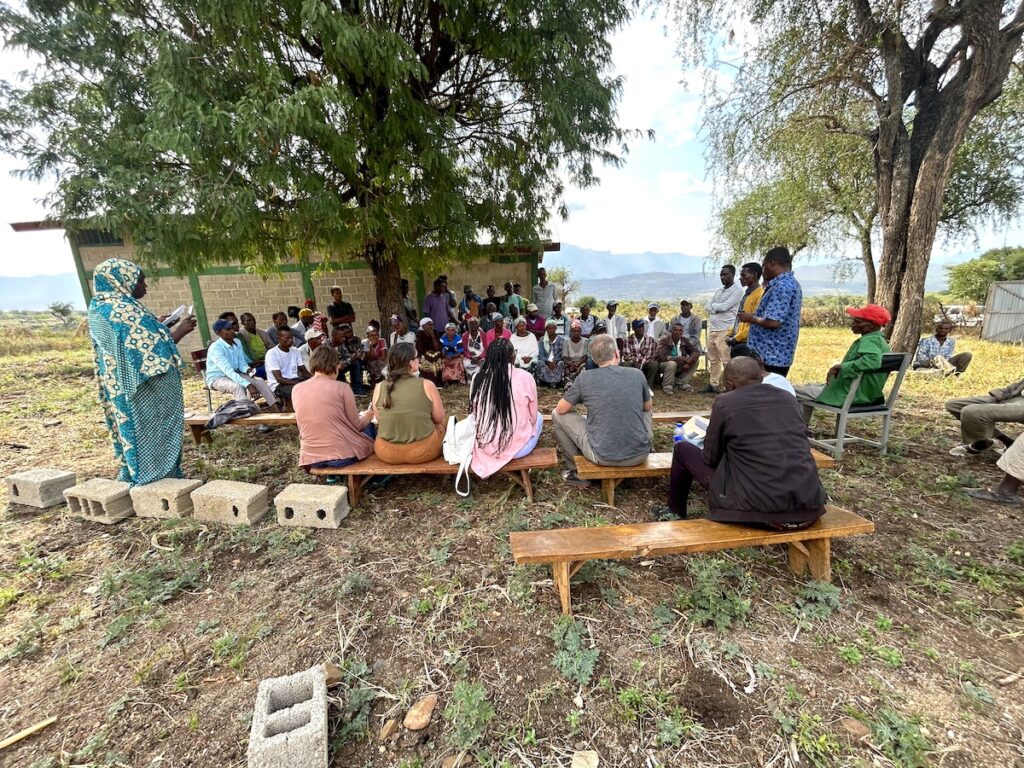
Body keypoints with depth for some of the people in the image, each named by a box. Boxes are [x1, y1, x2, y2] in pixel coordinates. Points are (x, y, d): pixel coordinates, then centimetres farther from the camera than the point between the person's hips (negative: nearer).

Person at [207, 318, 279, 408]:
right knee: (238, 386, -36)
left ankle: (277, 408, -18)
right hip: (218, 378, -6)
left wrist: (247, 370, -22)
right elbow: (228, 371, -34)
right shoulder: (215, 348, -24)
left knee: (259, 381, -13)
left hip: (235, 374, 6)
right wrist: (248, 385, -42)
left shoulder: (237, 342, -2)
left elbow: (241, 362, 3)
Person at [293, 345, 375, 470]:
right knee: (368, 426, 24)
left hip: (311, 458, 5)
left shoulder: (296, 389, 2)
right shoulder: (341, 387, -12)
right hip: (343, 454, -5)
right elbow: (356, 425, -4)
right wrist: (368, 415, 18)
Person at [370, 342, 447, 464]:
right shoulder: (427, 385, -13)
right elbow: (439, 418, -2)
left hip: (387, 452, 3)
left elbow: (379, 420, 8)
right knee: (440, 423, 26)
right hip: (423, 450, -3)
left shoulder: (379, 388, -6)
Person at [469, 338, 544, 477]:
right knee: (538, 417, 25)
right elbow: (533, 417, -2)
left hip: (484, 447, 4)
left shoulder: (478, 378, -7)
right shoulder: (525, 377, -14)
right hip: (517, 448, -4)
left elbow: (475, 415, 5)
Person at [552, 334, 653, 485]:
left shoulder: (585, 378, -9)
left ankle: (578, 471, 21)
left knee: (557, 415, 13)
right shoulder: (637, 374, -1)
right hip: (640, 455, 4)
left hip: (603, 456, -3)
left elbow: (561, 409, 3)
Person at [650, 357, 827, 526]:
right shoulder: (788, 398, 10)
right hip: (810, 506, 6)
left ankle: (675, 513, 33)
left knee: (683, 449, 13)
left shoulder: (724, 402, -5)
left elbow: (711, 457, 3)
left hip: (757, 506, -5)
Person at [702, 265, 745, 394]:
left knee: (727, 361, -7)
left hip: (725, 330, -7)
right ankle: (713, 384, 17)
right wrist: (718, 308, -7)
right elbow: (708, 307, 10)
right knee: (713, 359, 11)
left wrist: (714, 306, 2)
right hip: (712, 328, 7)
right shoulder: (718, 291, 19)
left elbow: (724, 306, -15)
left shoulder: (737, 290, -5)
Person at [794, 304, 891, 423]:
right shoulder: (879, 340, 11)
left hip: (847, 395, -10)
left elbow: (873, 360, -41)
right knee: (809, 387, 28)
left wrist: (841, 366, -32)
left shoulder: (869, 340, -20)